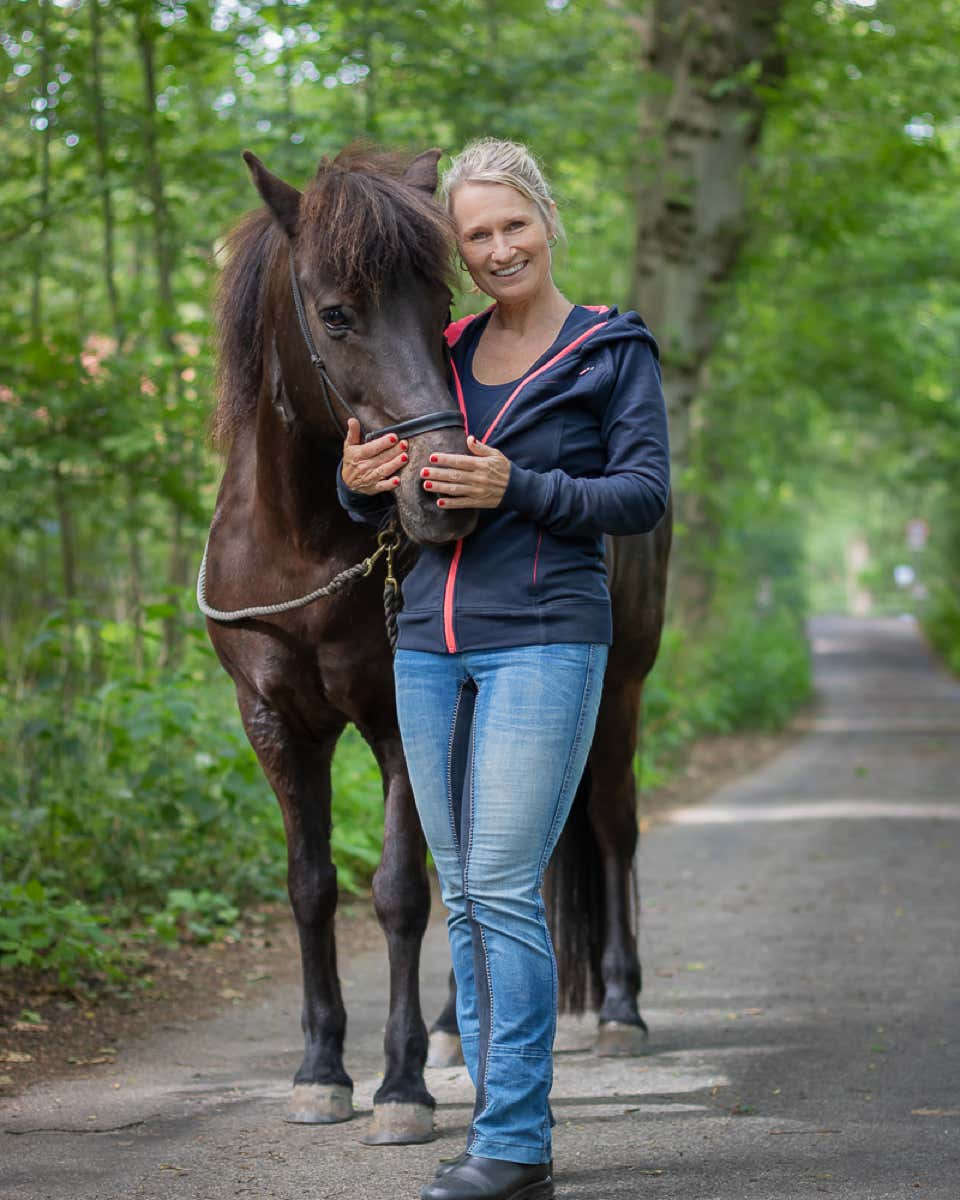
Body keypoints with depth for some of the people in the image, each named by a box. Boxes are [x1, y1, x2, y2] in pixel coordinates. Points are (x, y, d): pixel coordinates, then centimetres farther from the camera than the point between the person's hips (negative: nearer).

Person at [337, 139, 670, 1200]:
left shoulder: (613, 351, 0)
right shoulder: (443, 355, 13)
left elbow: (645, 495, -7)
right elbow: (378, 500, 18)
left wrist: (518, 488, -20)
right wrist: (359, 482, -6)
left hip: (543, 640, -6)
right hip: (431, 643, 6)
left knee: (503, 887, -11)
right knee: (463, 895, 8)